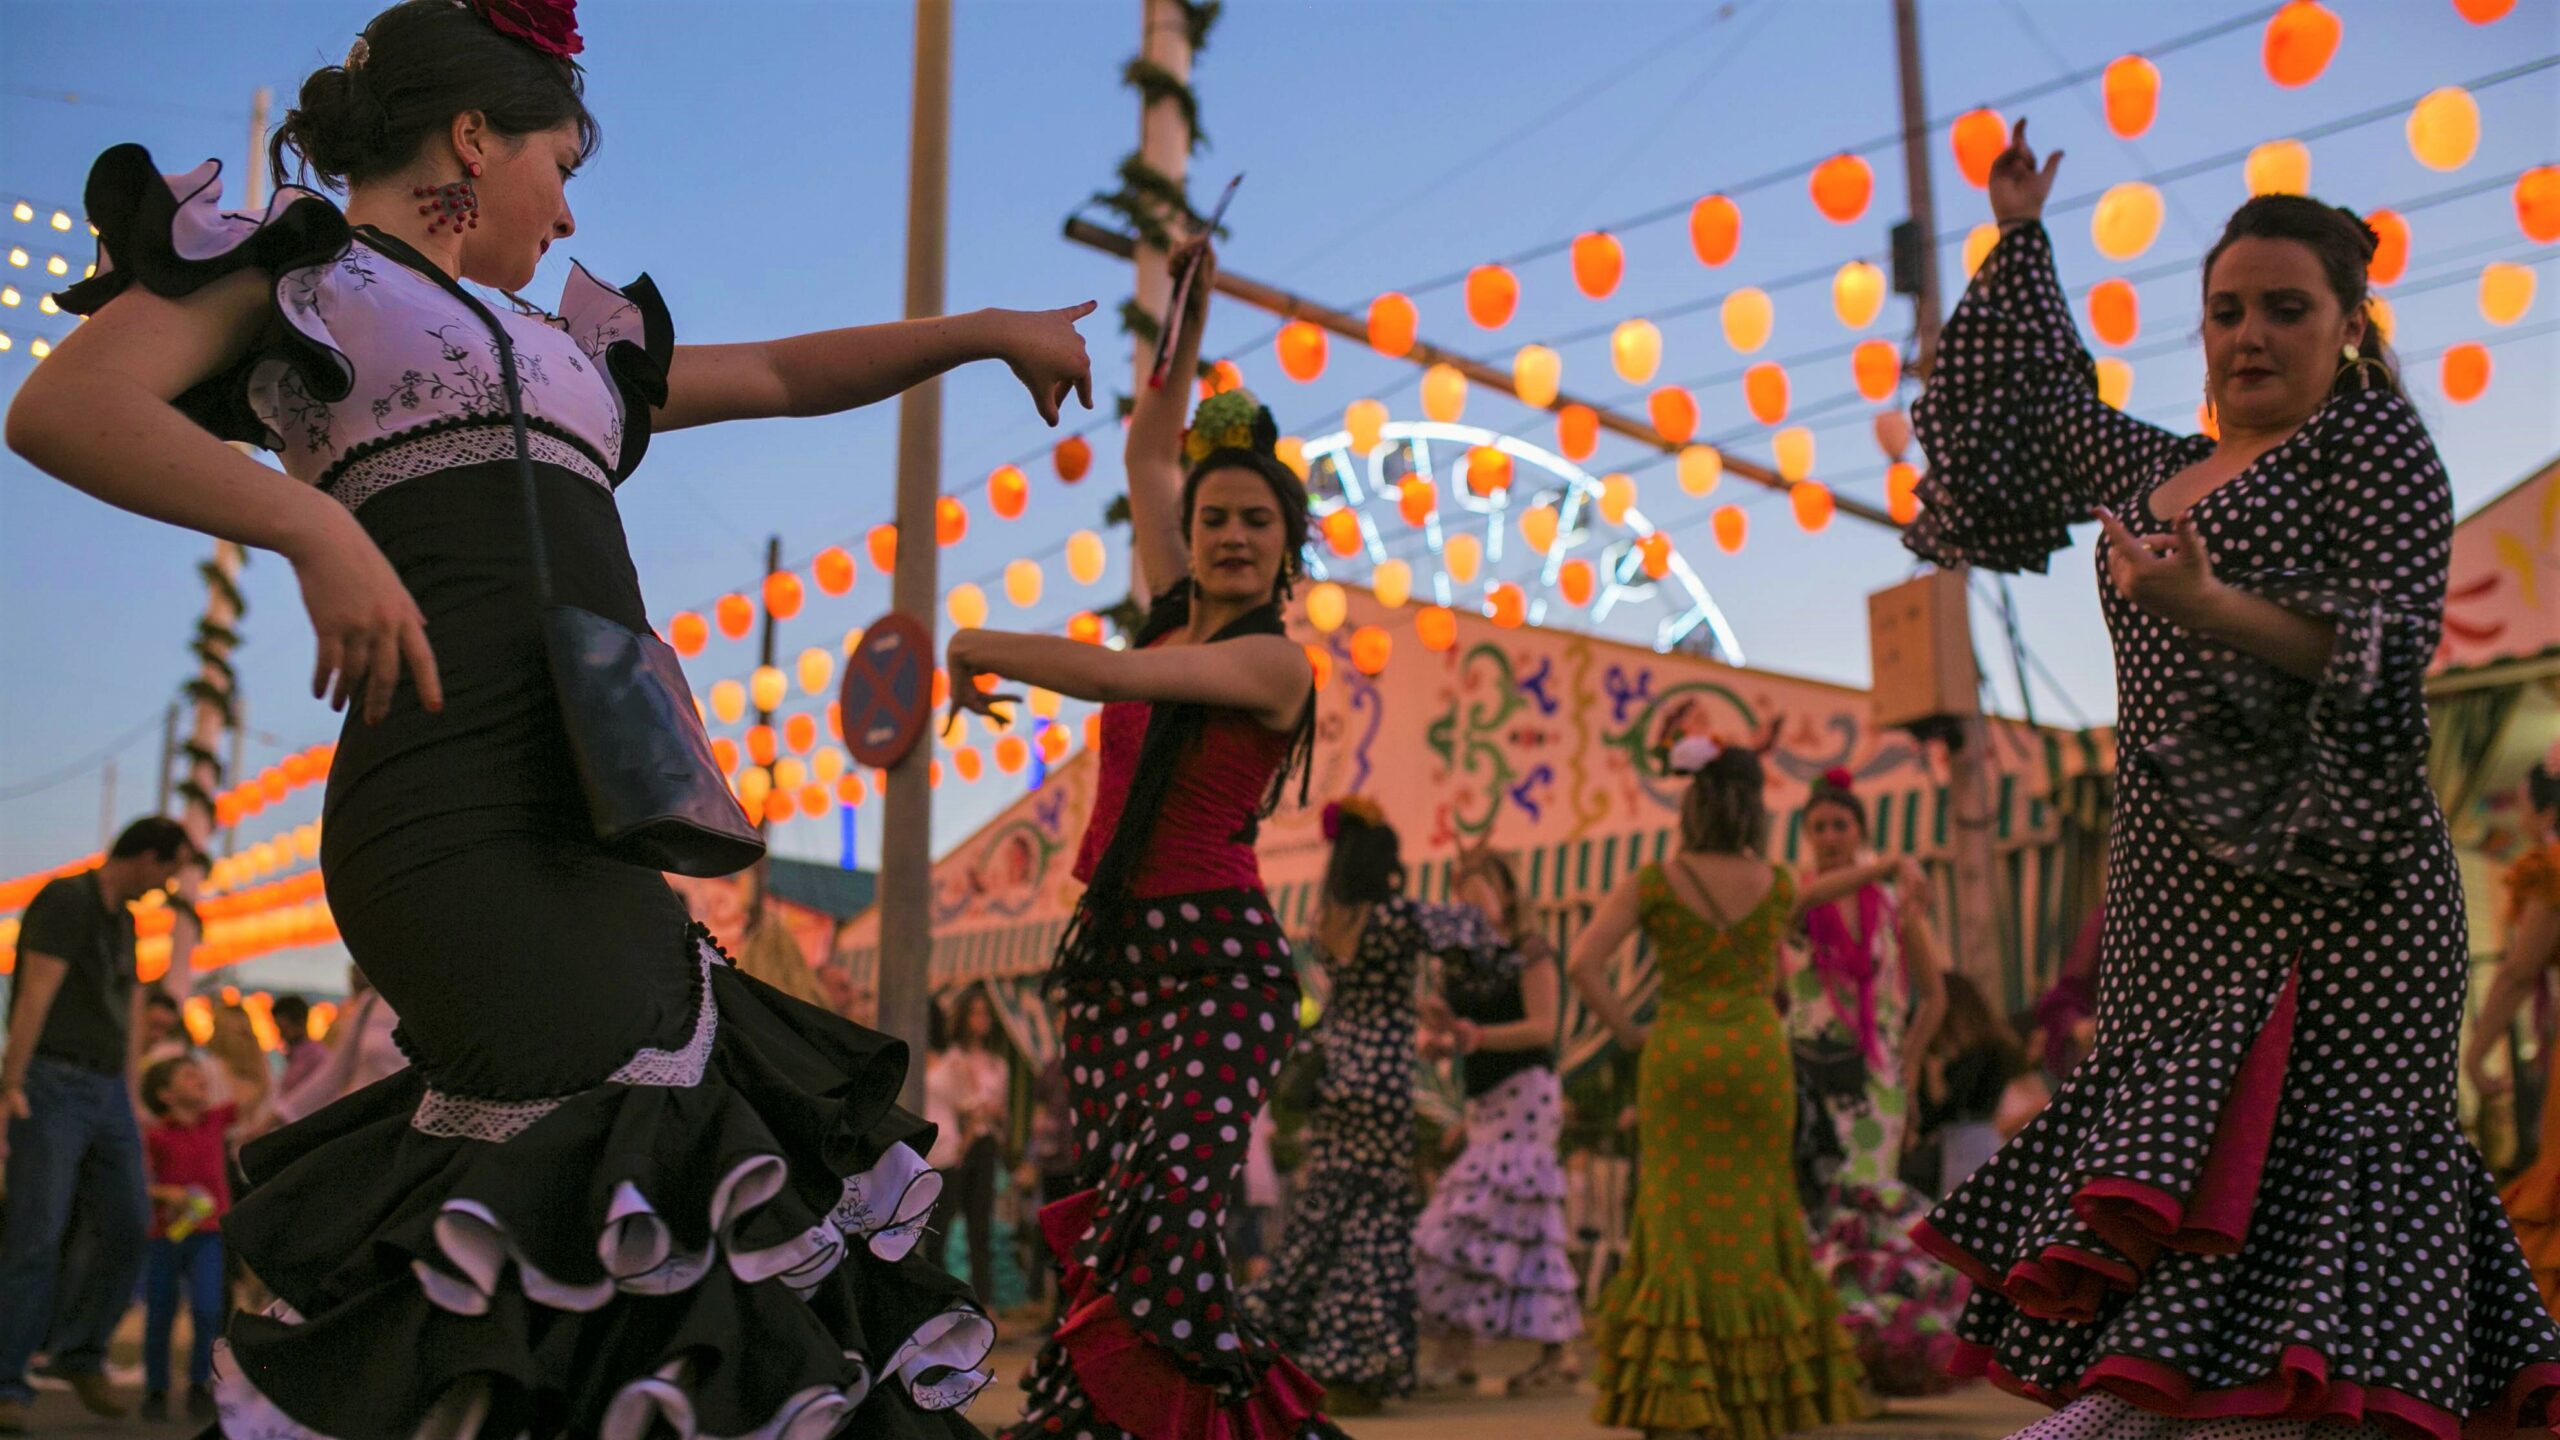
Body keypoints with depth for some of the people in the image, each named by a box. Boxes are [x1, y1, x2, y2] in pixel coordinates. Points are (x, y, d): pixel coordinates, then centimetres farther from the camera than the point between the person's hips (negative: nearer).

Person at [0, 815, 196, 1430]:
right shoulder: (65, 899, -9)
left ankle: (80, 1352, 18)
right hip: (51, 1085, -8)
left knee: (125, 1227, 1)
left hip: (107, 1091, 8)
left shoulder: (123, 919, 18)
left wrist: (130, 1100, 13)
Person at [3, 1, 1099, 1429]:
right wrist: (315, 527, -18)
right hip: (466, 812, -8)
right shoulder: (283, 263, 12)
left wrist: (983, 328, 34)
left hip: (598, 831, 8)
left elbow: (782, 375, 38)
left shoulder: (550, 348, 31)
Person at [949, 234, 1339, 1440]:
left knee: (1162, 1240, -19)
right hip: (1112, 951, 7)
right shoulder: (1174, 616, 13)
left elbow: (1113, 676, -19)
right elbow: (1148, 455, 22)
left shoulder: (1273, 661, -6)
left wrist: (983, 648, -7)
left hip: (1216, 962, -7)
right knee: (1111, 1229, 4)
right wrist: (1188, 319, 18)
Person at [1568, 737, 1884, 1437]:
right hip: (1759, 1057, 1)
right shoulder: (1781, 885, 2)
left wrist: (1627, 1030, -3)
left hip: (1678, 1057, -1)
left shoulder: (1652, 882, -5)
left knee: (1683, 1220, 3)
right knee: (1753, 1220, 11)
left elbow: (1584, 963, -14)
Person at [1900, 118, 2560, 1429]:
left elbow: (2390, 646, -10)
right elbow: (2039, 398, 38)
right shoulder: (2160, 470, 22)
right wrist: (2019, 236, 39)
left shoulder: (2371, 441, 3)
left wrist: (2210, 608, -24)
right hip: (2177, 880, 7)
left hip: (2323, 890, -7)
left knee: (2298, 1143, -11)